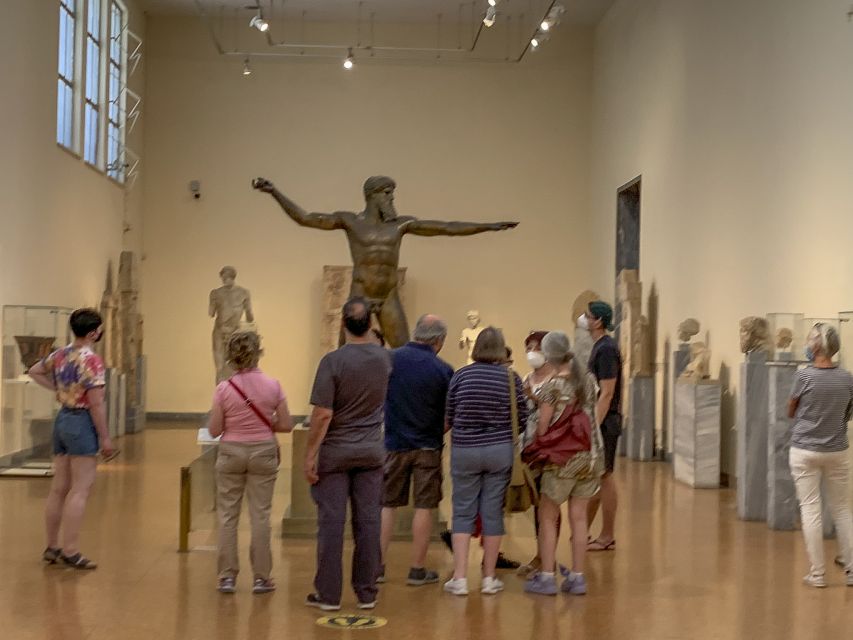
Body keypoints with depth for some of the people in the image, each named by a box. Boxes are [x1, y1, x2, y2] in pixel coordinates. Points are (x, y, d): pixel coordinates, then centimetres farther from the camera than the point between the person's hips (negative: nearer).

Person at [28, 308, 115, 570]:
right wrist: (105, 437, -13)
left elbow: (34, 371, 26)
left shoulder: (60, 354, 10)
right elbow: (96, 403, -18)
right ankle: (70, 551, -7)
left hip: (62, 419, 8)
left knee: (59, 489, 13)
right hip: (82, 422, -8)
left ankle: (52, 547, 19)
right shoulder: (91, 359, -15)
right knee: (80, 490, -5)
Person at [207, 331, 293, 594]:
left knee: (227, 516, 9)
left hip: (231, 452, 0)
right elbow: (286, 425, -3)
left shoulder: (224, 388, -9)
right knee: (260, 515, 7)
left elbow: (214, 430, -6)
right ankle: (261, 577, 11)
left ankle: (228, 576, 12)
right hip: (263, 452, 1)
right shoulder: (272, 386, -7)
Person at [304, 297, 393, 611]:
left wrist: (310, 454, -11)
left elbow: (323, 414, -18)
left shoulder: (333, 361, -15)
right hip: (371, 451, 4)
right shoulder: (384, 358, 0)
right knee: (368, 520, 6)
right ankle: (367, 593, 12)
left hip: (335, 452, -4)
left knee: (332, 521, 1)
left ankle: (328, 594, 6)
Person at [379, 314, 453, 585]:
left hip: (393, 444, 2)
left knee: (386, 505, 11)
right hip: (428, 447, -1)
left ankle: (377, 566, 12)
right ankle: (417, 570, 10)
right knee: (424, 507, 6)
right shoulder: (443, 370, -9)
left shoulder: (389, 359, -6)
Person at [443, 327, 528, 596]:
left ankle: (459, 577, 3)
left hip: (464, 451, 0)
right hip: (500, 451, 0)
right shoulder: (511, 378, -4)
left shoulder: (461, 376, -2)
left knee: (463, 513, 7)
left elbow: (448, 418, 4)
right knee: (493, 512, 7)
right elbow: (522, 420, 1)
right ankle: (489, 577, 14)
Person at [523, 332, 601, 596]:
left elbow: (543, 426, -9)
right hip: (588, 456, 5)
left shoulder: (552, 385, -12)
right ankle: (577, 577, 13)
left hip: (561, 458, -5)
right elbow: (591, 417, 11)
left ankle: (547, 576, 7)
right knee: (578, 517, 9)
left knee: (548, 517, 7)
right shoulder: (587, 381, 4)